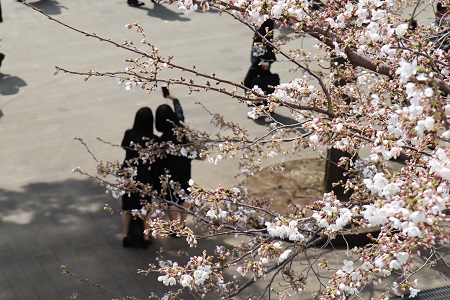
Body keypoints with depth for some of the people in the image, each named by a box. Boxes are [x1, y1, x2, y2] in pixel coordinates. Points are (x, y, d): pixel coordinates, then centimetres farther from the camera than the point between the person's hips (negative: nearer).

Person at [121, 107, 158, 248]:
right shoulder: (153, 139, -18)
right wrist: (155, 179, 2)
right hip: (145, 178, -2)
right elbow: (156, 162, -11)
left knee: (127, 207, 18)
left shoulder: (129, 134, -11)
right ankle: (146, 238, 21)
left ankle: (125, 236, 26)